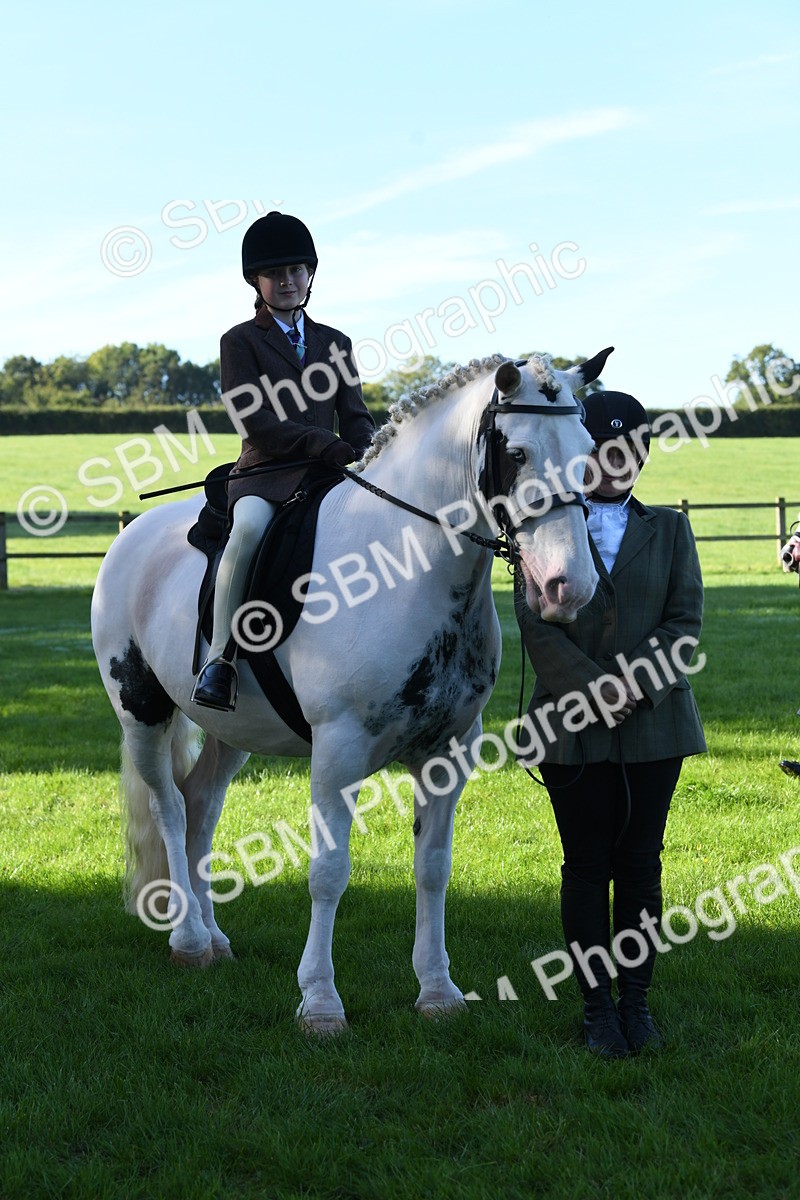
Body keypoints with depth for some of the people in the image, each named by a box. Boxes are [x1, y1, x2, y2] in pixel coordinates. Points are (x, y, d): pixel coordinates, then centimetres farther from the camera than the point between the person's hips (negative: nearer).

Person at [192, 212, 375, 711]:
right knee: (250, 527, -37)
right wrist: (328, 445, -17)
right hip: (265, 471, -4)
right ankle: (220, 658, -32)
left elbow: (356, 418, 16)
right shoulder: (240, 341, 6)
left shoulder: (336, 344, 20)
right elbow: (256, 420, -7)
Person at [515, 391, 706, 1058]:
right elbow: (538, 626, -5)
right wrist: (594, 687, -17)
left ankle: (636, 998, 15)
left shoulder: (669, 530, 10)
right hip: (575, 722, -2)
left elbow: (686, 621, 1)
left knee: (640, 864, 5)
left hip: (654, 720, 2)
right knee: (587, 865, 3)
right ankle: (597, 1004, 11)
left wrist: (633, 684, -14)